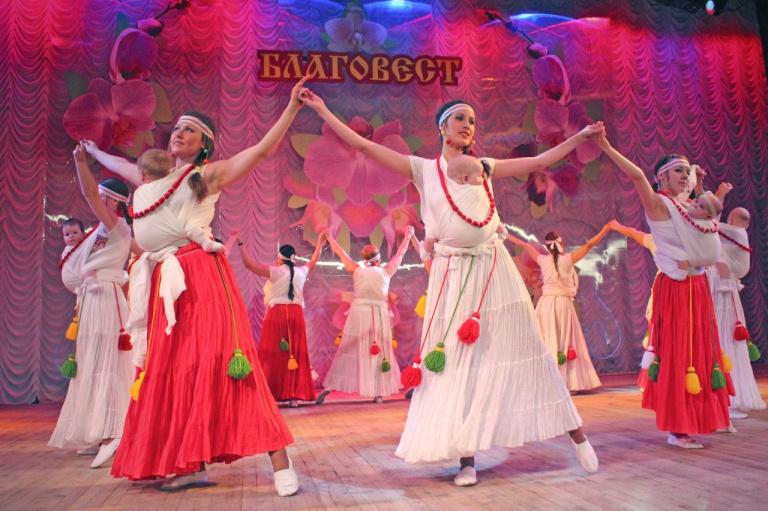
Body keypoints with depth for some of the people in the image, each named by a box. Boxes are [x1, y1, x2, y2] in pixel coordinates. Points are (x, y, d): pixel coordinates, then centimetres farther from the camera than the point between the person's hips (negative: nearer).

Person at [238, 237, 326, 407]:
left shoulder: (275, 272, -4)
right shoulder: (301, 272, 9)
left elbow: (249, 263, -7)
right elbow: (312, 262, 30)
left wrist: (240, 244, 1)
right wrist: (320, 245, 44)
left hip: (276, 315, -4)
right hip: (296, 315, 4)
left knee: (272, 355, -1)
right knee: (295, 356, 7)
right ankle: (294, 396, 8)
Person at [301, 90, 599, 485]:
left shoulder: (484, 168, 12)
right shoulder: (424, 170, 5)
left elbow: (539, 161, 18)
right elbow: (363, 146, 2)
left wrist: (581, 135, 18)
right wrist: (322, 111, 1)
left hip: (494, 269, 2)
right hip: (453, 274, -2)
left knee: (519, 350, 6)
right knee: (457, 362, 0)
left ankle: (577, 436, 16)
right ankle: (466, 459, 8)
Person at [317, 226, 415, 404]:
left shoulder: (357, 270, 4)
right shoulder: (386, 271, 4)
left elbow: (340, 253, 15)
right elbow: (400, 254, 18)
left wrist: (329, 237, 30)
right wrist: (408, 236, 33)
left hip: (358, 314, 0)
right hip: (379, 316, 0)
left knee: (348, 352, 5)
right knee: (378, 352, 10)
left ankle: (329, 387, 2)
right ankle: (378, 393, 11)